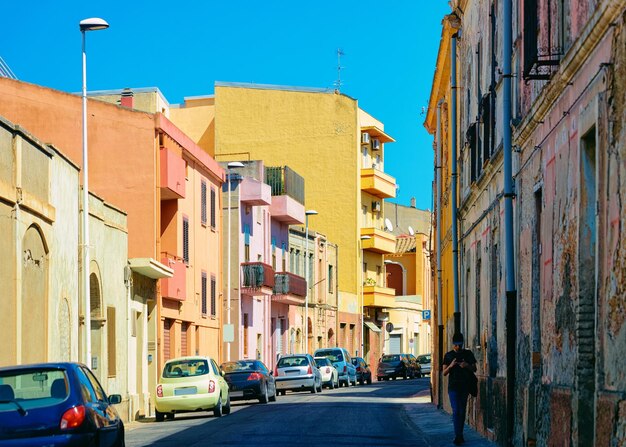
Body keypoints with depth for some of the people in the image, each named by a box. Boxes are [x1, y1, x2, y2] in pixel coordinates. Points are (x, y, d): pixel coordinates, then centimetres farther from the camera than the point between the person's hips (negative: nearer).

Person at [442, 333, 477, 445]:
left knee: (462, 411, 7)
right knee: (456, 411, -11)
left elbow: (474, 369, 6)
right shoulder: (448, 355, 3)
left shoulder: (468, 354, 5)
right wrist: (450, 366, -18)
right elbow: (444, 373, 2)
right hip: (453, 387, -2)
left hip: (465, 386, 2)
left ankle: (460, 435, 17)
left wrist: (467, 366, -15)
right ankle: (458, 436, -14)